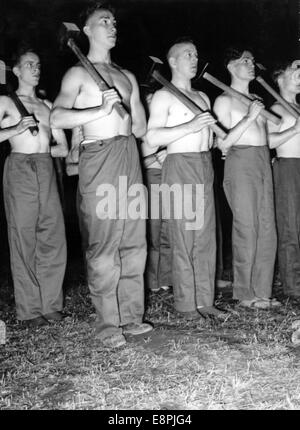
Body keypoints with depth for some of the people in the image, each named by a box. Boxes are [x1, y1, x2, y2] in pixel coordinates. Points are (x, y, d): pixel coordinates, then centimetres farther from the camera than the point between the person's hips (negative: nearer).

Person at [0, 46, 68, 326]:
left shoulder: (47, 106, 22)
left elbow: (63, 148, 20)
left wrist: (40, 150, 10)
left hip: (47, 171, 4)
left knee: (54, 238, -2)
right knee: (23, 241, -4)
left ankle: (51, 305, 7)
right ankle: (29, 311, 1)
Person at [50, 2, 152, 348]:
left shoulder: (127, 77, 21)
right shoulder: (78, 73, 4)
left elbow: (141, 128, 20)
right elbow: (57, 117, -13)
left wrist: (118, 110, 7)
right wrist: (100, 111, -18)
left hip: (129, 157, 6)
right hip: (98, 159, -6)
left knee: (134, 241, 5)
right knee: (103, 244, -6)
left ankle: (131, 315, 15)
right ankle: (107, 324, 1)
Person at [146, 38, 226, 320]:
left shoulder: (202, 96, 22)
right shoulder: (163, 96, -1)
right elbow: (153, 138, -14)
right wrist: (190, 126, -19)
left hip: (205, 166, 7)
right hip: (179, 166, -7)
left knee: (206, 237, 5)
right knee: (183, 238, -6)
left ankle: (204, 301, 11)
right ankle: (185, 304, 1)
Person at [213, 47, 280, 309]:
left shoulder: (256, 100, 20)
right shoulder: (224, 100, 0)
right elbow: (223, 143, -10)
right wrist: (249, 117, -14)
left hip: (264, 161, 7)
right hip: (240, 162, -7)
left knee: (267, 229, 3)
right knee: (246, 229, -6)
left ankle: (262, 290, 11)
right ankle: (245, 293, 4)